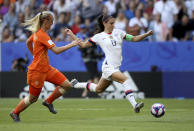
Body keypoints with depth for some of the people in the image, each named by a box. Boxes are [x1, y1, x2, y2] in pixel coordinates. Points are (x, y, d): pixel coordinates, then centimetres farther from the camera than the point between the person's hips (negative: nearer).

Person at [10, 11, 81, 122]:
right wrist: (71, 45, -24)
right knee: (33, 98, 5)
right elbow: (56, 50, -29)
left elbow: (28, 42, 26)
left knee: (67, 85, -2)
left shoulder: (37, 32, 7)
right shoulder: (42, 35, -22)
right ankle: (15, 113, 26)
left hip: (46, 68, 9)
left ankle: (48, 102, 15)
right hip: (37, 70, -9)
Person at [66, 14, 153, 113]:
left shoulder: (118, 32, 11)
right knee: (125, 80, -26)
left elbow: (134, 39, 9)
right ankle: (134, 105, -32)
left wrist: (147, 34, -4)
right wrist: (71, 35, 2)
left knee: (98, 90, 18)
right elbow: (83, 45, 9)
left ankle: (76, 84, 39)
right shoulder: (99, 36, 1)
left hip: (116, 67, 6)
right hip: (108, 67, -6)